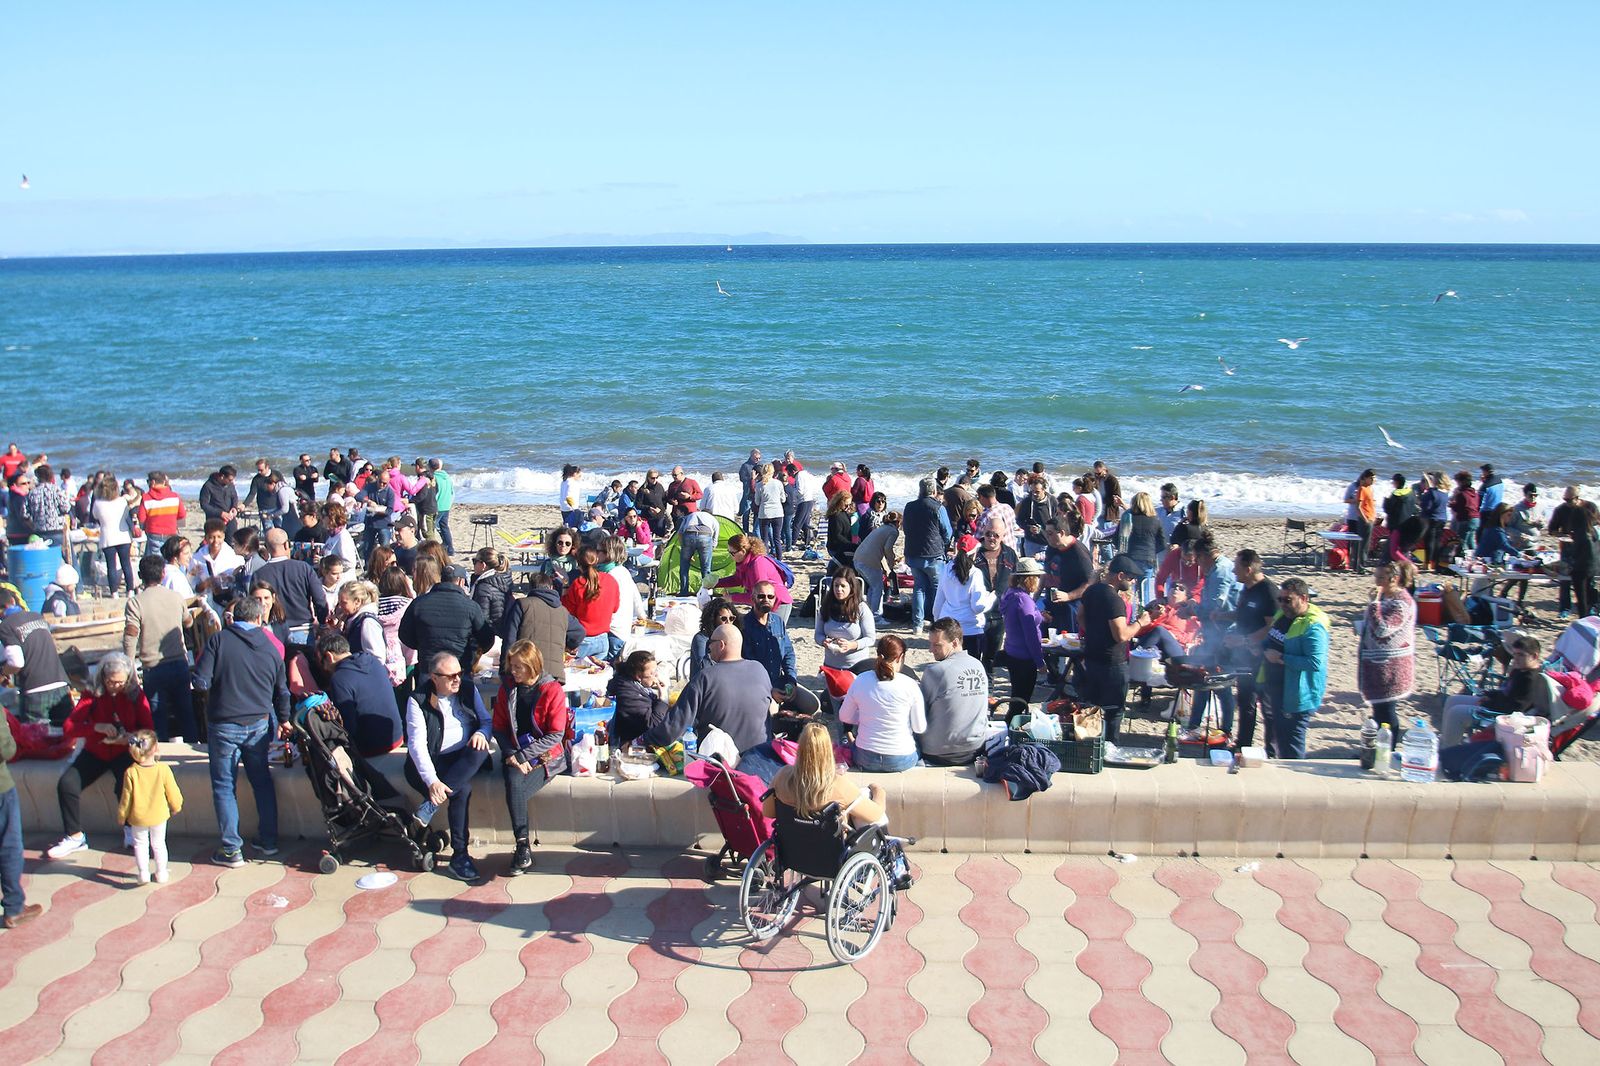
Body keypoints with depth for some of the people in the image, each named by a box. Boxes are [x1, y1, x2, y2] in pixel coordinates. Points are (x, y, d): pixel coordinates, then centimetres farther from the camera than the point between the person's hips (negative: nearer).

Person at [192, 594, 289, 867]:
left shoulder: (219, 640, -8)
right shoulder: (270, 648, 3)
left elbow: (200, 682, -14)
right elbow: (282, 691, 13)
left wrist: (218, 685, 9)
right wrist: (283, 721, 28)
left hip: (224, 724, -3)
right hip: (259, 724, 4)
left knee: (224, 786, 7)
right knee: (262, 781, 17)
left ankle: (231, 849, 9)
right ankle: (268, 841, 24)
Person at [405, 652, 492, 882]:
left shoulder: (469, 690, 6)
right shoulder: (418, 700, -8)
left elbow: (487, 720, 13)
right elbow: (417, 744, -16)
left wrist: (481, 733, -14)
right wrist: (432, 780, -29)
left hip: (465, 759, 4)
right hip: (434, 761, -4)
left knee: (480, 750, -31)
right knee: (463, 789, -32)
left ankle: (432, 804, -30)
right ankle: (459, 854, -26)